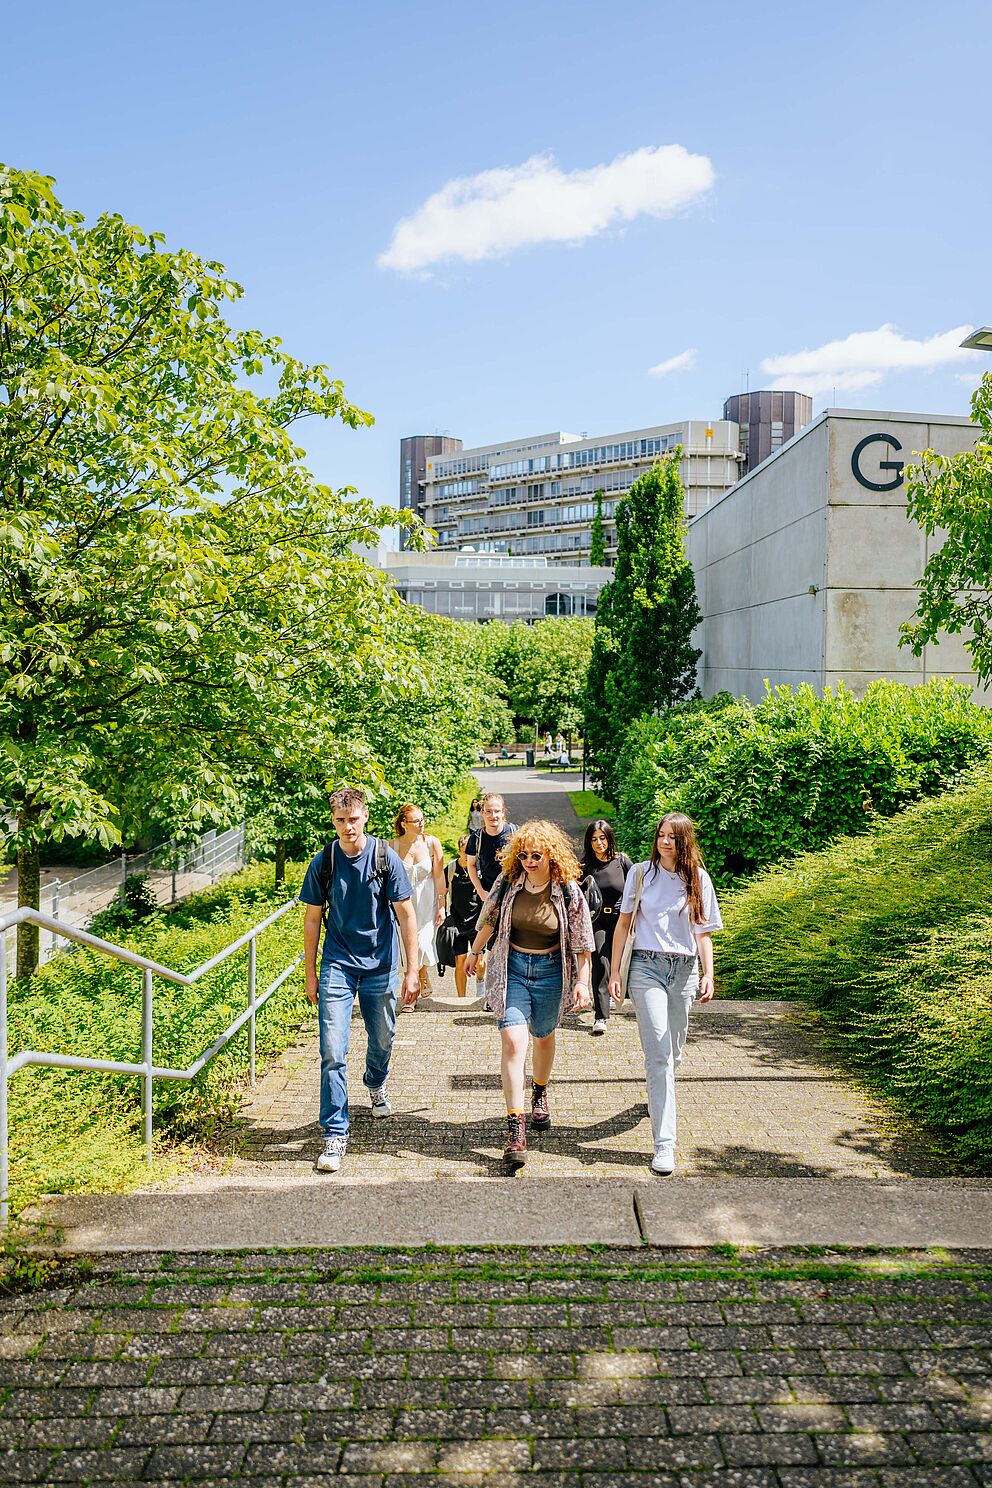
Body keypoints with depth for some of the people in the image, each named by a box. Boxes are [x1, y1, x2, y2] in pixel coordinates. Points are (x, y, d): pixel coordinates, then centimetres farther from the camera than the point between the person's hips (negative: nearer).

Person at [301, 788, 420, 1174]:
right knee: (333, 1053, -8)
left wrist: (412, 970, -7)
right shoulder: (323, 862, -5)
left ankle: (376, 1085, 49)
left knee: (382, 1040, 17)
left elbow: (406, 915, -4)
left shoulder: (386, 858, -9)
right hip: (337, 967, 0)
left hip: (380, 966, 0)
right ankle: (334, 1135, 1)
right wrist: (310, 975, 5)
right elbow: (312, 920, 5)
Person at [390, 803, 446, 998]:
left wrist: (442, 906, -1)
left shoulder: (432, 843, -8)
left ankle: (424, 974, 28)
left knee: (423, 944, -8)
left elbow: (439, 876, -2)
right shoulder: (393, 846, -8)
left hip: (427, 902, 0)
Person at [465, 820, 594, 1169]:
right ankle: (515, 1129, -14)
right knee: (512, 1040, -13)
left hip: (551, 970, 0)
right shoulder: (508, 881, -6)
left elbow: (581, 941, -4)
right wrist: (475, 952, 19)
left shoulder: (568, 890, -10)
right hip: (511, 967, 0)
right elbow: (489, 919, 9)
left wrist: (582, 981, -5)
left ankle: (540, 1094, 48)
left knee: (544, 1036, 17)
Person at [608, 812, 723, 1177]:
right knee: (658, 1054, -11)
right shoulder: (641, 873, 2)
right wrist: (614, 972, 1)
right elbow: (624, 923, 6)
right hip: (646, 967, -2)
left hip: (684, 970, 2)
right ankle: (664, 1145, -11)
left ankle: (658, 1097, 45)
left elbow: (703, 932, 8)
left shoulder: (698, 879, 5)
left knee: (673, 1054, 12)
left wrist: (708, 975, -4)